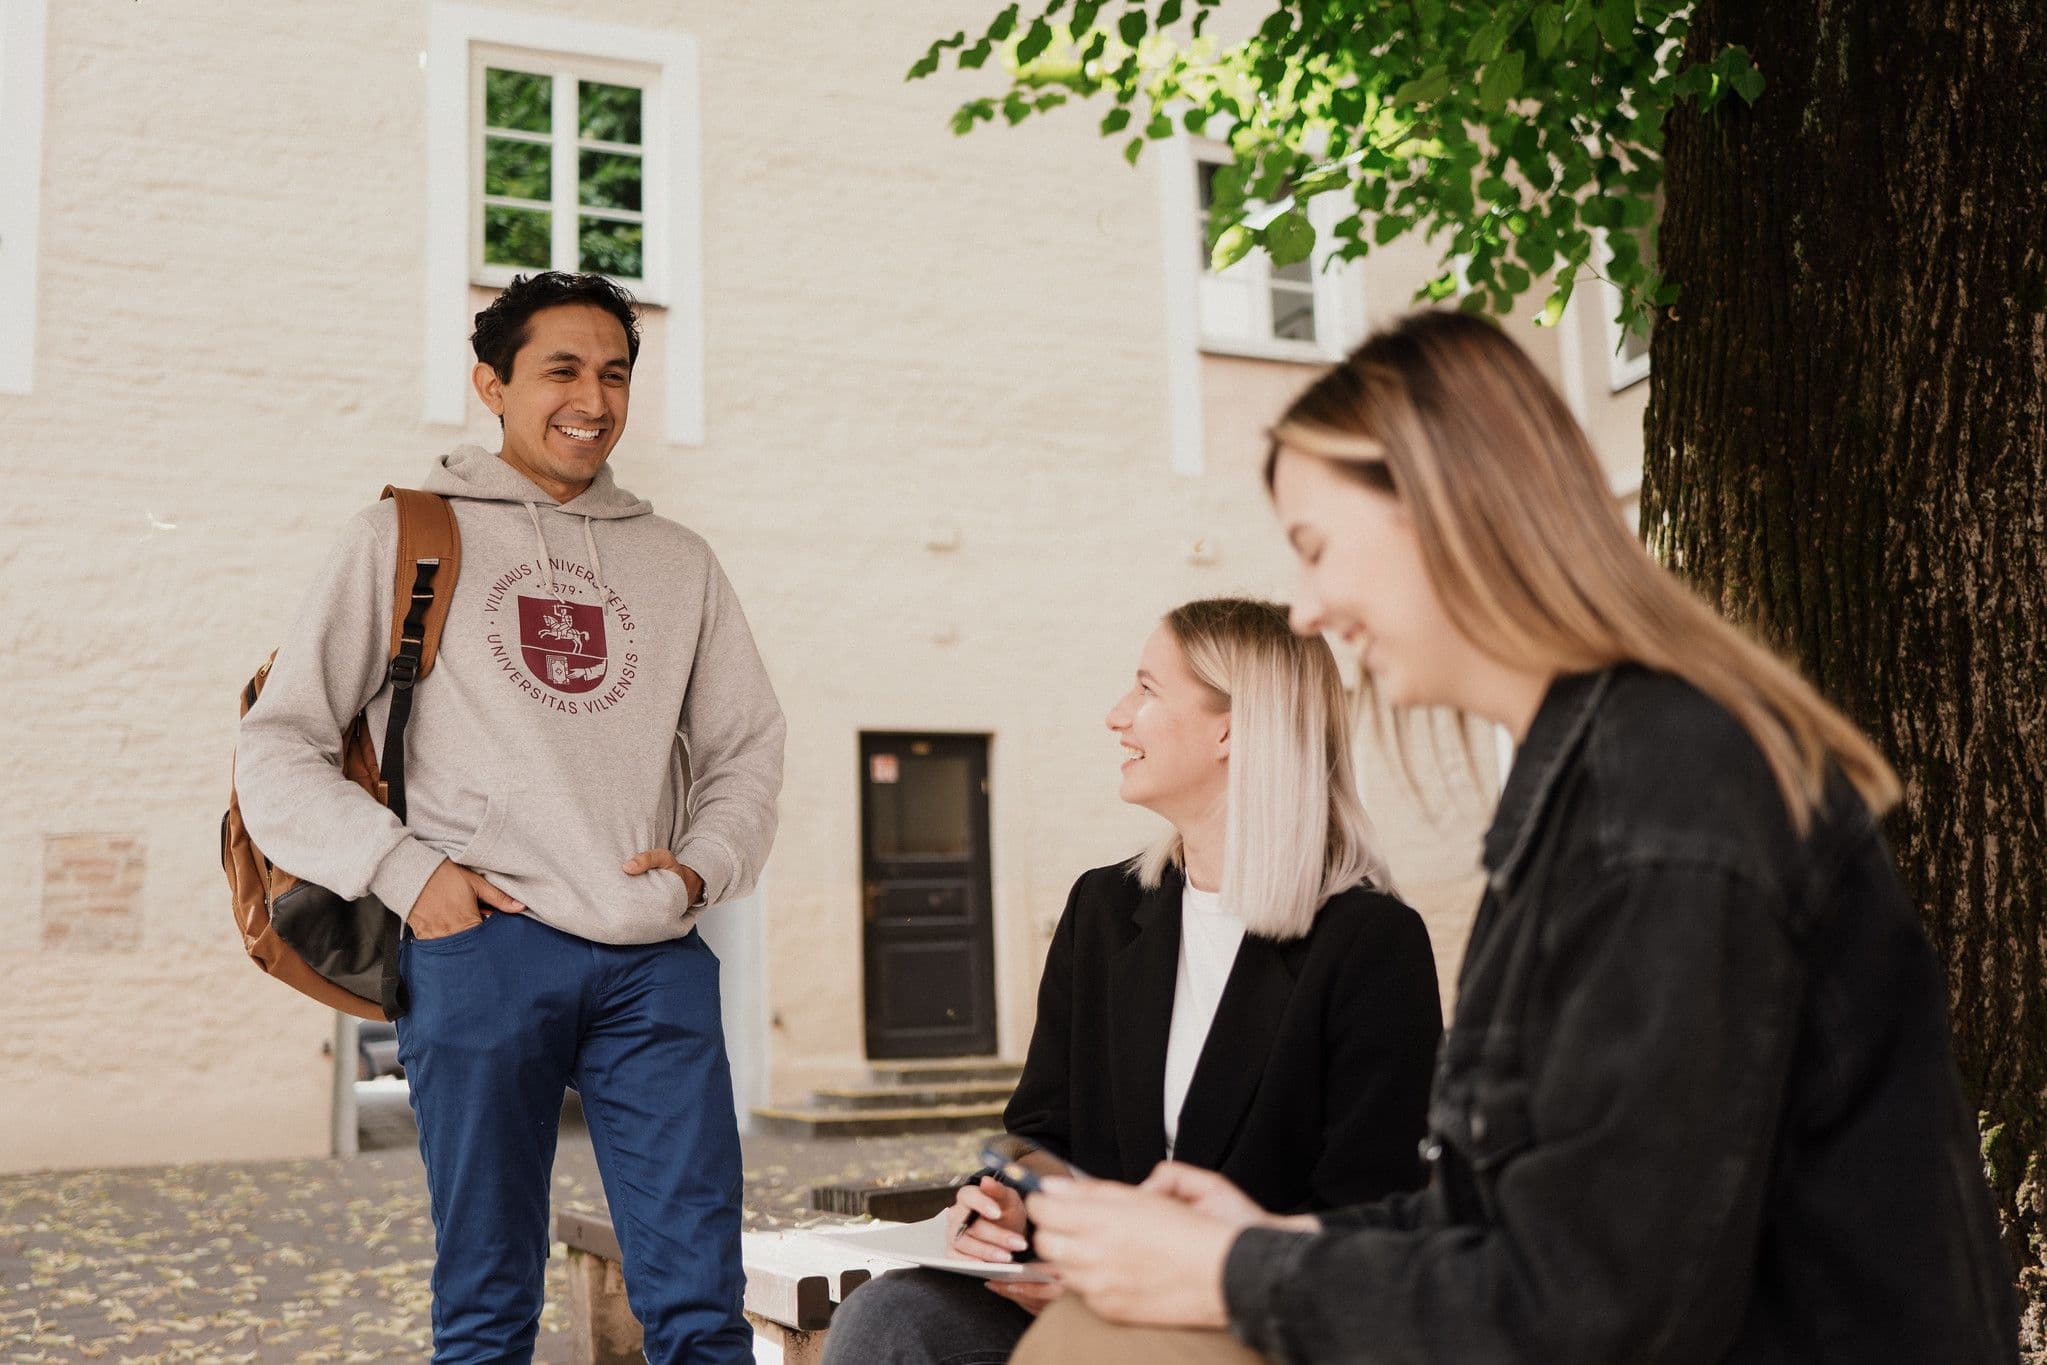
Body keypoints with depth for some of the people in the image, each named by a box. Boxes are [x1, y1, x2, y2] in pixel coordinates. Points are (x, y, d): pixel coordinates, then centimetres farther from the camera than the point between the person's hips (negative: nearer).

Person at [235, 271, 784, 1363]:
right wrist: (406, 870, -6)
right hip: (482, 948, -2)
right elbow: (277, 749, 6)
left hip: (657, 957, 3)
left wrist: (703, 866, 4)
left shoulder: (680, 563, 19)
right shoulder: (404, 538, 9)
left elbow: (746, 748, 22)